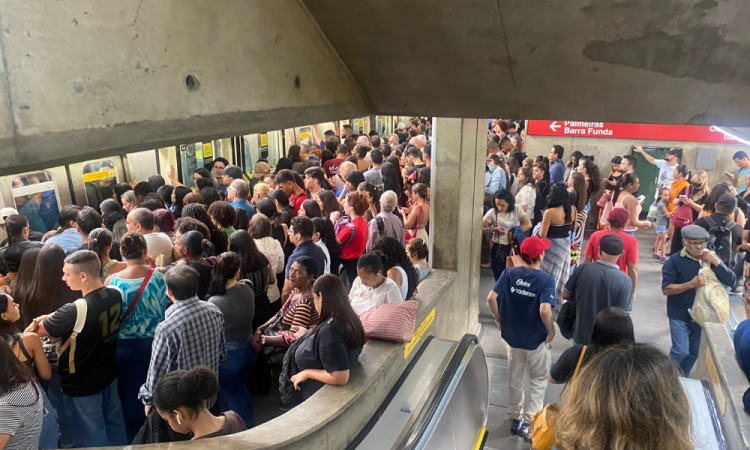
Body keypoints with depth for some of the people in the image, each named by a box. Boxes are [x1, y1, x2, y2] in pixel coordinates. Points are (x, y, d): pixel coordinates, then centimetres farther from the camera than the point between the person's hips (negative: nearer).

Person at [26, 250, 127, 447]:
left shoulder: (75, 311, -32)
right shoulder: (115, 294, -11)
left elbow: (35, 330, -15)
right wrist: (53, 318, -6)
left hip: (82, 383, -6)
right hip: (109, 374, 6)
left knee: (91, 438, 15)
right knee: (114, 423, 25)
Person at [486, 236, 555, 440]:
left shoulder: (509, 273, -9)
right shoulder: (546, 279, -19)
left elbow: (491, 298, -14)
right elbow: (544, 310, -30)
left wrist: (499, 319, 1)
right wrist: (551, 331, -13)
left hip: (512, 336, 4)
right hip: (536, 339, -3)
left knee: (515, 379, 21)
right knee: (539, 381, 17)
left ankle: (516, 418, 35)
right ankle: (527, 422, 16)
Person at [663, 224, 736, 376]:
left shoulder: (711, 258, -1)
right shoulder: (676, 260, -15)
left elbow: (731, 281, -6)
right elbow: (666, 289, -19)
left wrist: (716, 262, -18)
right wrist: (691, 284, -29)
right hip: (680, 314, -4)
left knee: (694, 352, 15)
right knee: (680, 351, -8)